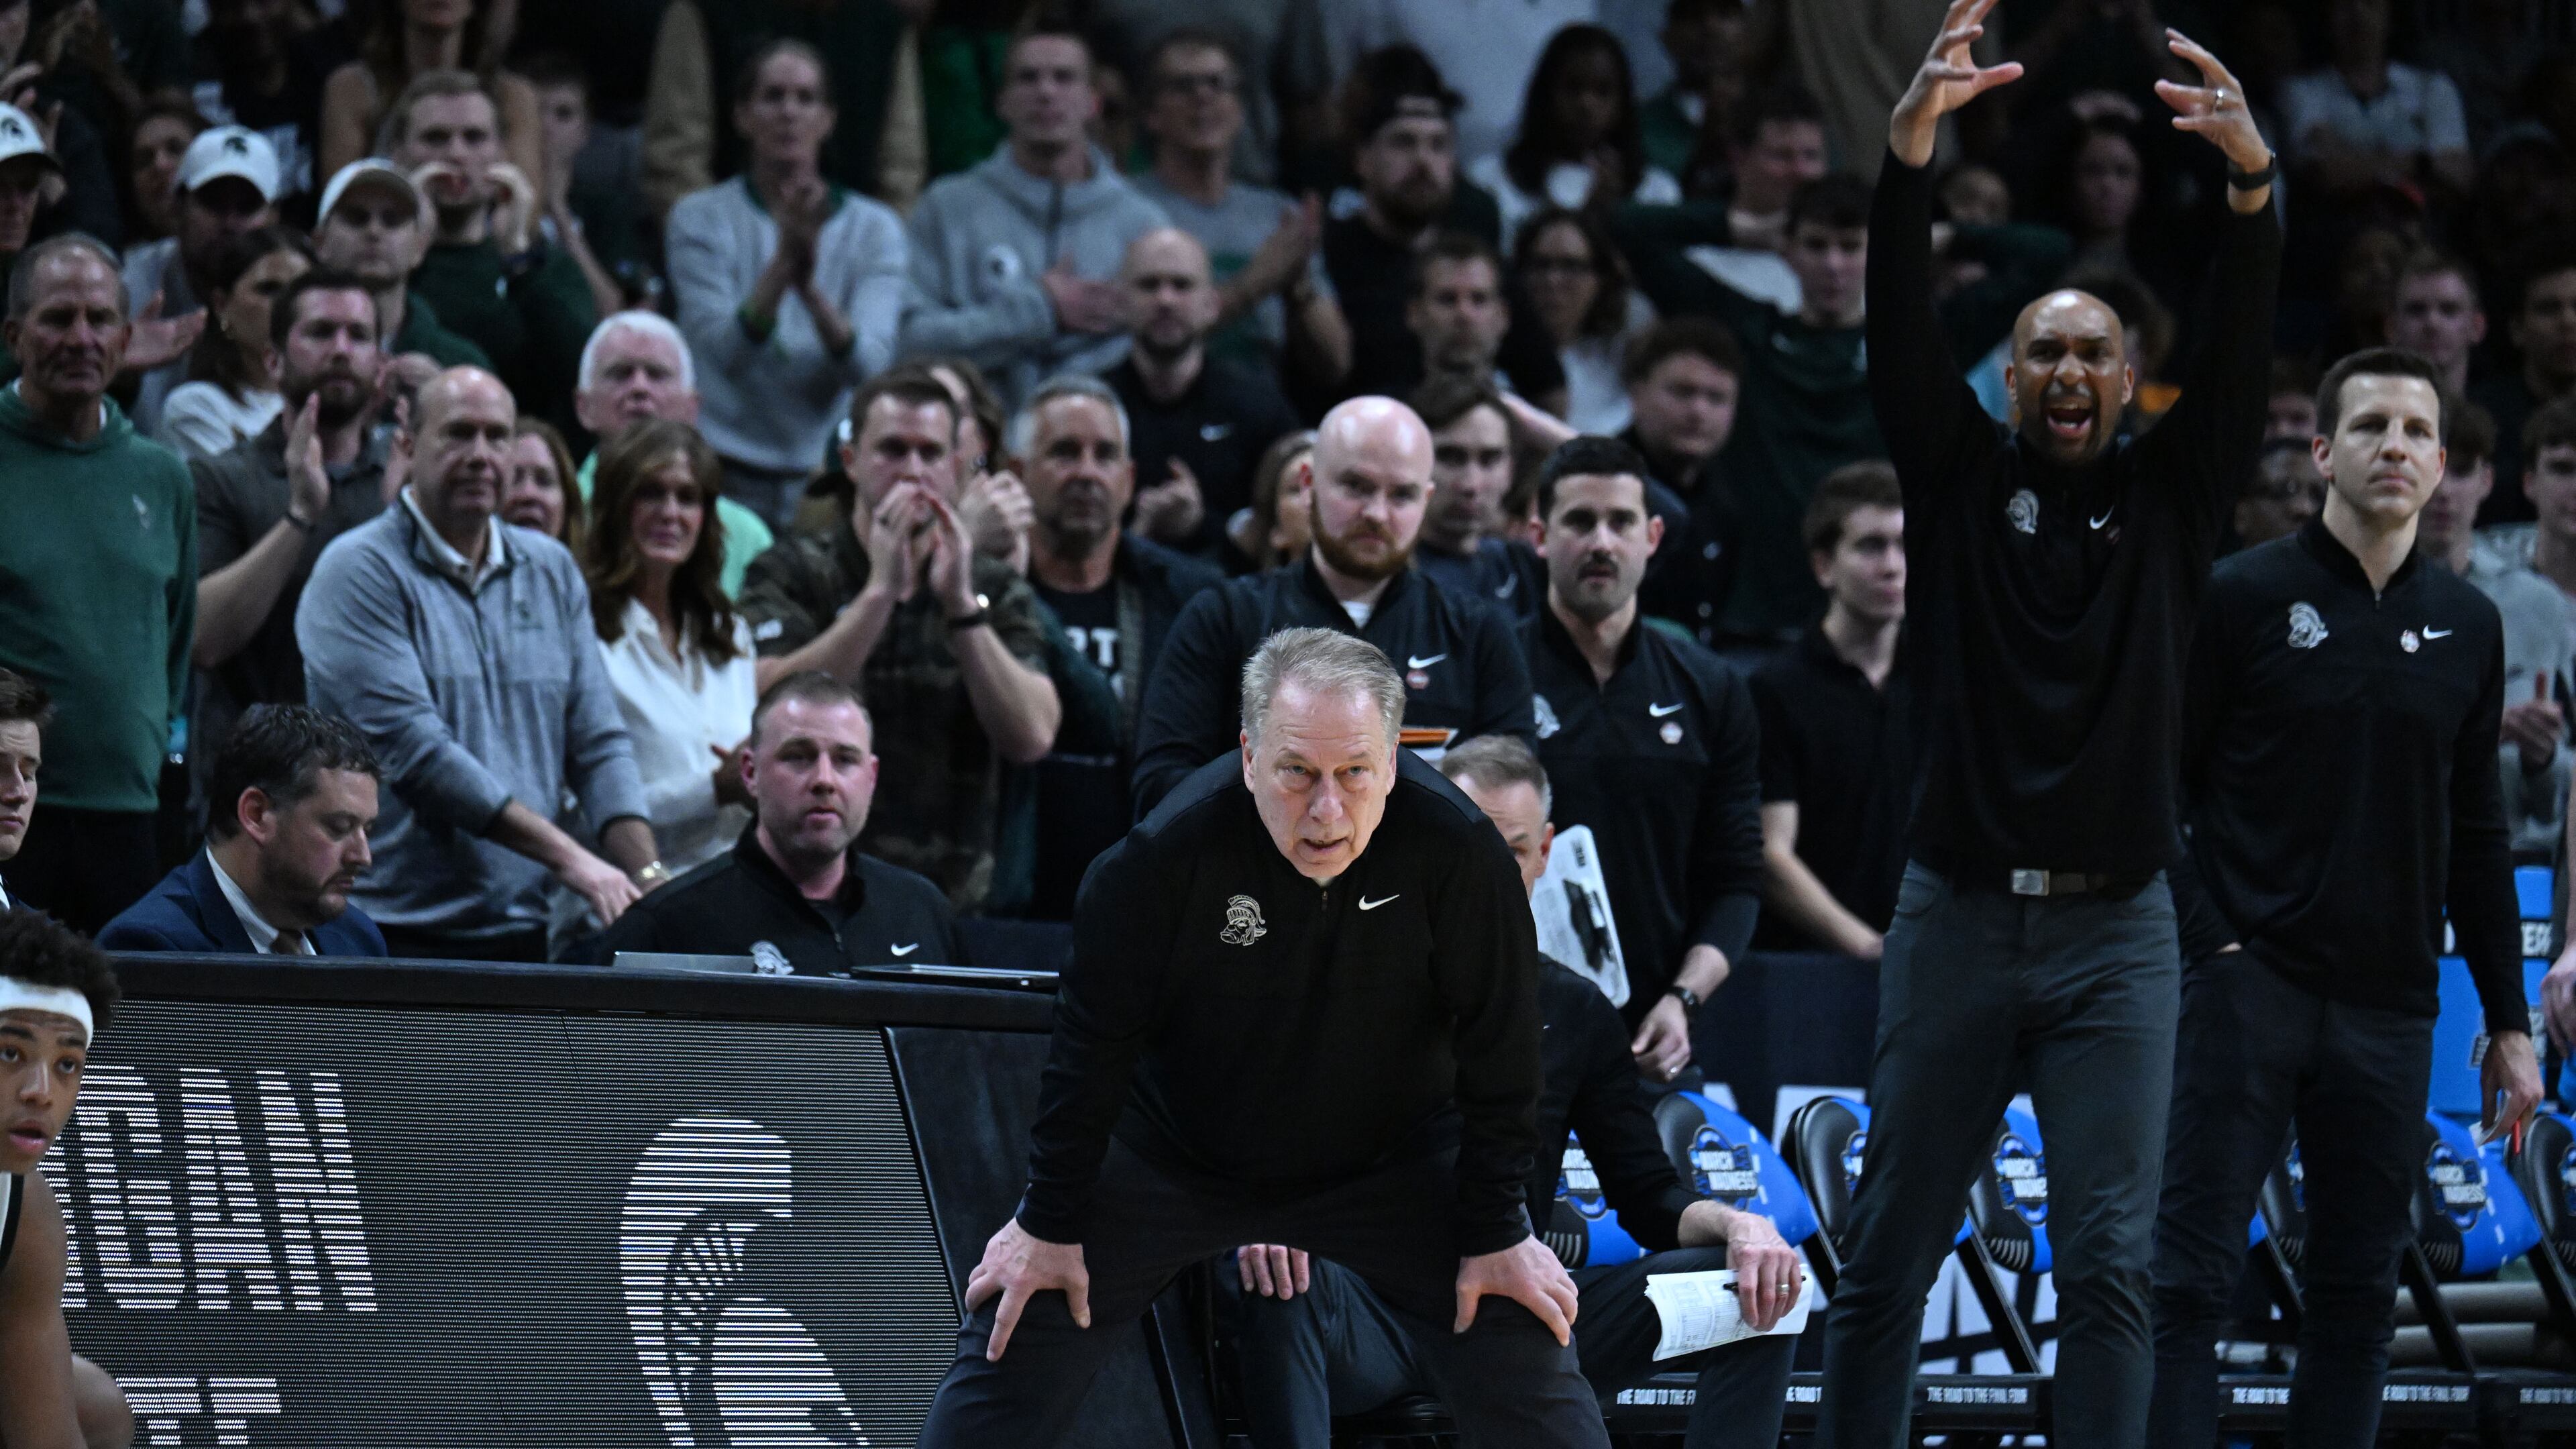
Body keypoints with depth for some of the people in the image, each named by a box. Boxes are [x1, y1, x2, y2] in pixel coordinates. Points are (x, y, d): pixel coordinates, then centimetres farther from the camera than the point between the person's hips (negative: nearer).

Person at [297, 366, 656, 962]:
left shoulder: (551, 571, 15)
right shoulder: (360, 572, -5)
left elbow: (598, 745, 12)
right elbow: (413, 749, -14)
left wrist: (649, 879, -6)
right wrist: (569, 859, -16)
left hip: (520, 930, 5)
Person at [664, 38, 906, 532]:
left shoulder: (874, 228, 5)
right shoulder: (701, 218, 2)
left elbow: (869, 365, -9)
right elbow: (723, 350, -13)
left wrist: (810, 285, -26)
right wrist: (784, 264, -27)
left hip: (828, 473, 1)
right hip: (730, 474, -1)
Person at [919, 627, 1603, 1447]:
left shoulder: (1456, 852, -27)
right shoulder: (1168, 852, -28)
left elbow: (1497, 1058, -14)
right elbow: (1094, 1045, -15)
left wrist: (1496, 1234, -9)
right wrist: (1050, 1225, -9)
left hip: (1386, 1161, 1)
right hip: (1171, 1155, -1)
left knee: (1528, 1379, -7)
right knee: (1017, 1340, -6)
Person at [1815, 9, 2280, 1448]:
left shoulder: (2171, 493, 8)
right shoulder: (1962, 473, 7)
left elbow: (2244, 353, -7)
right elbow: (1903, 331, -8)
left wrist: (2253, 185, -26)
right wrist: (1911, 151, -25)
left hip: (2115, 931, 0)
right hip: (1957, 915, 0)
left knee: (2111, 1260, -5)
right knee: (1891, 1250, 3)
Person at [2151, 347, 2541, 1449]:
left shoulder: (2466, 627, 11)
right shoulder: (2245, 597, -2)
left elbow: (2476, 837, 15)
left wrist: (2509, 1022, 12)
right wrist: (2207, 940, -11)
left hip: (2390, 1007, 4)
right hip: (2248, 986, -4)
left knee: (2359, 1296, 6)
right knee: (2189, 1279, -8)